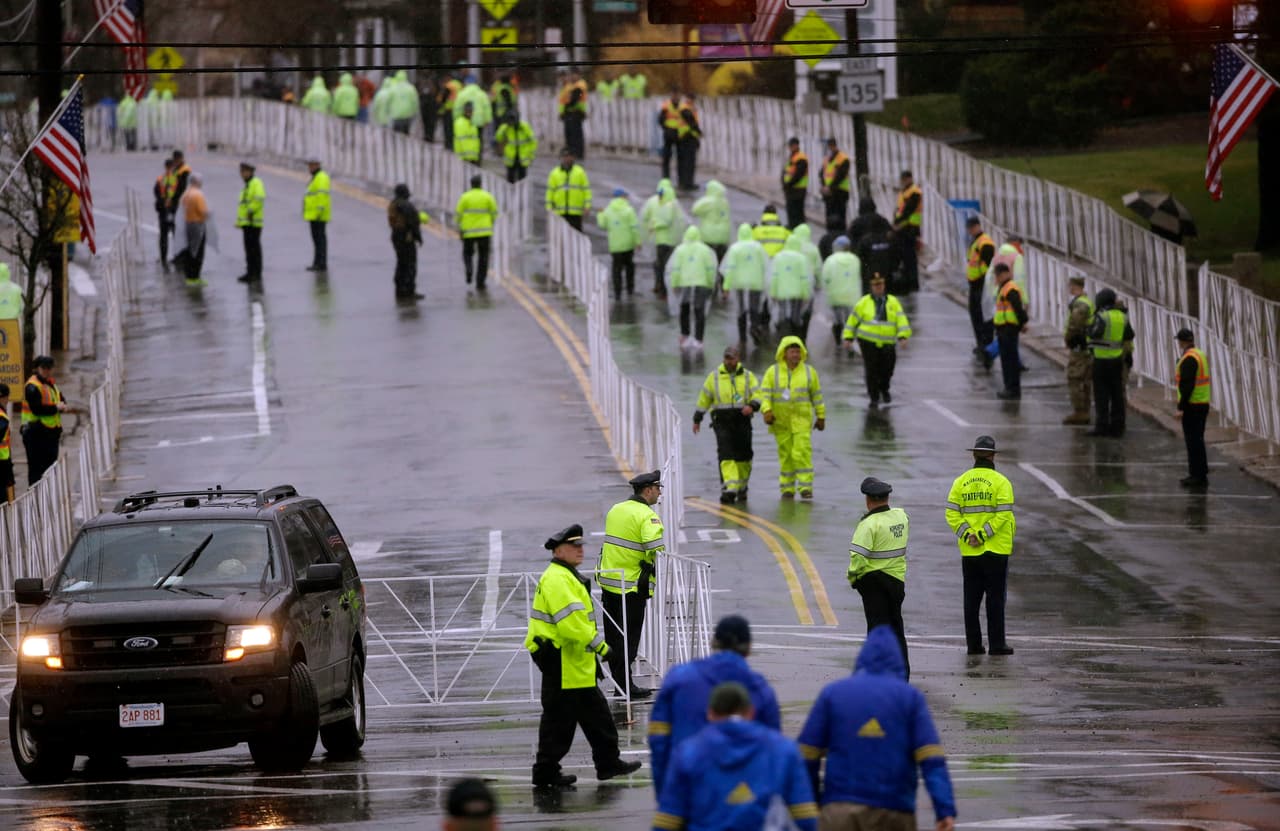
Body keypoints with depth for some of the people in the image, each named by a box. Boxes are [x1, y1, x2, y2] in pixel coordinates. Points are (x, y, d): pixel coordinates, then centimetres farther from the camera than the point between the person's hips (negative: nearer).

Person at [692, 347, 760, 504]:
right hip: (722, 422, -1)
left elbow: (757, 395, 1)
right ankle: (729, 490, -22)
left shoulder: (747, 376, 7)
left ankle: (742, 488, 27)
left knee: (743, 457, 7)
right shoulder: (715, 376, 7)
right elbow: (704, 398, 12)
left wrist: (752, 406, -21)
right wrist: (697, 419, 13)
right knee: (726, 456, -15)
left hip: (742, 420, 1)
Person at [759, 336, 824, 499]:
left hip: (802, 420, -1)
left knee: (802, 452, -11)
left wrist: (821, 417, 12)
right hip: (781, 421, 1)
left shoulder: (809, 372, 5)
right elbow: (765, 393, -4)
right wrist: (767, 410, -19)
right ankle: (787, 488, 13)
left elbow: (817, 395, 10)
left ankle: (805, 487, -9)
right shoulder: (773, 372, 2)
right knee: (785, 454, 5)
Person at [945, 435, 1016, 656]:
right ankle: (997, 644, 1)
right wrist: (982, 535, -14)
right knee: (995, 597, 2)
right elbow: (1003, 514, -16)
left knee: (971, 598, 8)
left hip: (969, 552, 3)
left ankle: (973, 644, 9)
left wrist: (967, 535, -9)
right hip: (995, 551, -3)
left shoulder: (961, 481, 4)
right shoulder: (1000, 482, -7)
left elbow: (952, 514, -3)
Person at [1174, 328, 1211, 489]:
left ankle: (1198, 476, -5)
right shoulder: (1201, 355, 13)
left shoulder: (1188, 359, -17)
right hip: (1203, 404, 9)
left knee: (1193, 441, -6)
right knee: (1197, 441, 16)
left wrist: (1181, 408, -21)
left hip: (1192, 407, -9)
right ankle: (1200, 475, 21)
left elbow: (1187, 385, -23)